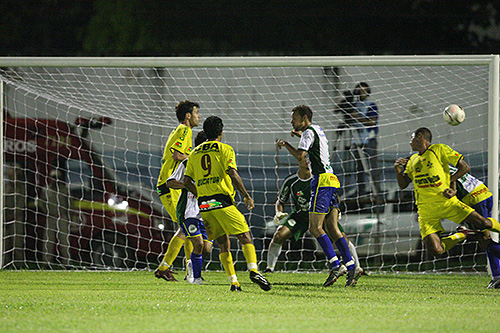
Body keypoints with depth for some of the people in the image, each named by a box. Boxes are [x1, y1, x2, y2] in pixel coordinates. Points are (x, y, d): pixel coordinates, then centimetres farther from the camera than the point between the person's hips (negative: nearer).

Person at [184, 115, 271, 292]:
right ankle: (253, 270, -24)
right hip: (222, 201, -5)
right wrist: (246, 196, -6)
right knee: (245, 237, -4)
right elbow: (232, 173, -12)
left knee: (223, 244, 10)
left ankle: (233, 281, 1)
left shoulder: (194, 153, 16)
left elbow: (187, 181, 12)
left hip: (204, 204, 5)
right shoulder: (225, 149, 0)